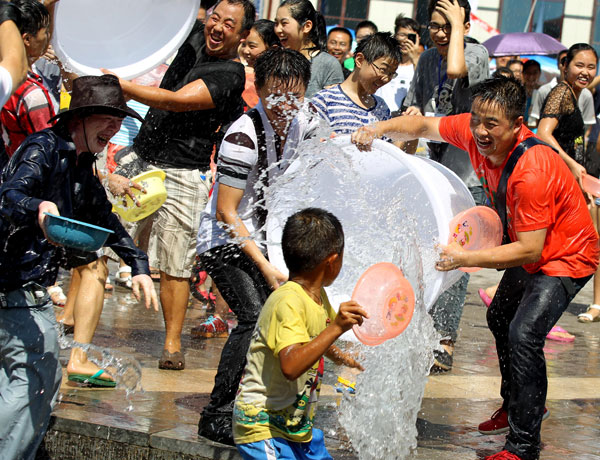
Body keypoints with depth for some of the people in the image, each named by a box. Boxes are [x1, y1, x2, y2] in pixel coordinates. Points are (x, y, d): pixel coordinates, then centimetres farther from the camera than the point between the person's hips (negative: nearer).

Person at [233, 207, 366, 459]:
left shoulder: (318, 297, 7)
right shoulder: (288, 303, -24)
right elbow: (291, 366, -38)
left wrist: (341, 357, 44)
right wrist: (336, 328, -41)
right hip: (263, 427, -10)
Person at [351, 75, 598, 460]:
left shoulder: (532, 171, -38)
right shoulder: (474, 133, -16)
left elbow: (530, 250, -36)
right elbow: (424, 126, 0)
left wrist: (465, 258, -39)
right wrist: (380, 129, -20)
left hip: (566, 256, -9)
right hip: (530, 248, 10)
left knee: (523, 334, -22)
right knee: (500, 318, 24)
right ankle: (519, 406, 46)